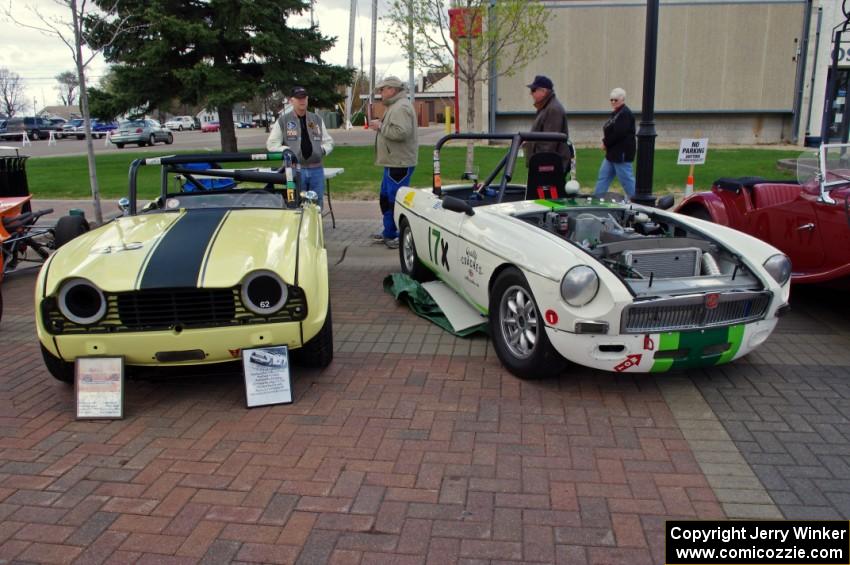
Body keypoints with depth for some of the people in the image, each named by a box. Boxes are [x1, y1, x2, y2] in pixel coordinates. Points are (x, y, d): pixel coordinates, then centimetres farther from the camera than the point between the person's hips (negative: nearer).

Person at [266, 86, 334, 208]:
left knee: (317, 205, 9)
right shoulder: (282, 121, 4)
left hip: (316, 169, 4)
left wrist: (323, 150, -1)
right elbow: (271, 144, 4)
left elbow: (329, 142, 19)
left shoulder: (317, 119, 15)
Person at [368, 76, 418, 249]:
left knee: (396, 200, -7)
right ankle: (389, 233, 28)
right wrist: (380, 126, 12)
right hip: (393, 162, 11)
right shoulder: (395, 106, 19)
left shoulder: (401, 107, -16)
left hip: (399, 163, -11)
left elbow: (401, 132, -29)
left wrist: (381, 126, -17)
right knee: (386, 197, 18)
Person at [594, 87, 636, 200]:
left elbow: (618, 133, -24)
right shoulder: (615, 113, 16)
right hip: (612, 152, 10)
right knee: (603, 176, 13)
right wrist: (605, 141, 0)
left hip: (622, 153, -10)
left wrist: (606, 143, -12)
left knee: (626, 178, -4)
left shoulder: (625, 114, -16)